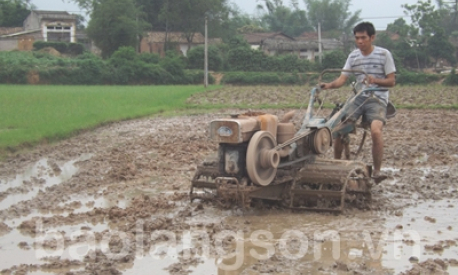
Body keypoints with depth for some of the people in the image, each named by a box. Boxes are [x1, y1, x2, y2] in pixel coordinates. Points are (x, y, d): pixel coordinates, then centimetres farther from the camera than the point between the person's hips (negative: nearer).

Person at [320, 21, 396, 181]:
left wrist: (375, 80, -22)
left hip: (377, 99, -4)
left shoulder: (384, 54, -2)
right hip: (358, 98, 4)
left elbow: (391, 81, -3)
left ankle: (376, 171, -17)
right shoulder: (353, 56, 8)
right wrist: (329, 85, -19)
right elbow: (342, 79, 1)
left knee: (376, 130, -29)